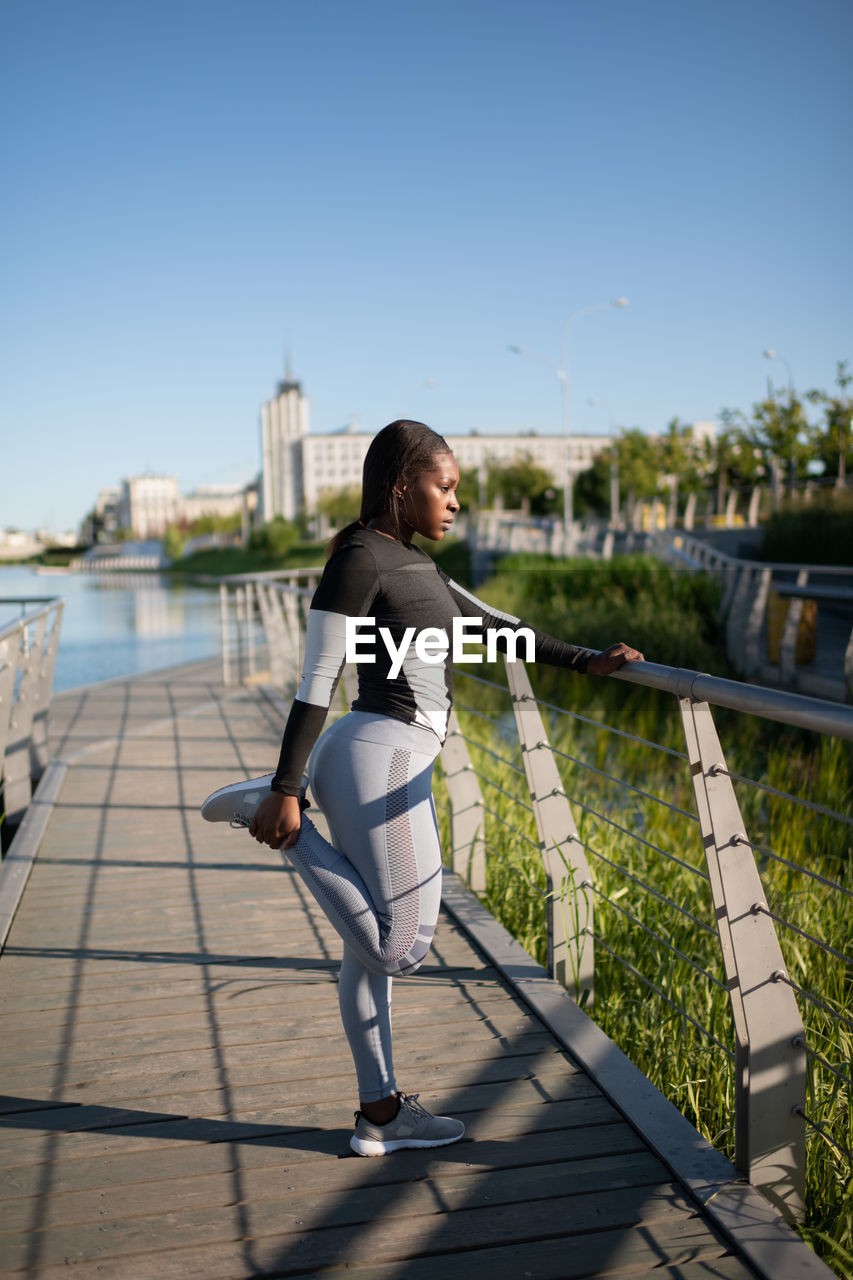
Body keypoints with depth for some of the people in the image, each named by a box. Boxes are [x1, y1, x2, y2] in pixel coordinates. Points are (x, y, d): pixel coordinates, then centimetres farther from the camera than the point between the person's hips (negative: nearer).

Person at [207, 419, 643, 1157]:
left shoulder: (412, 564, 17)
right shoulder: (360, 558, -12)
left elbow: (489, 627, 22)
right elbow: (316, 682, -15)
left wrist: (586, 662, 19)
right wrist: (286, 789, -16)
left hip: (392, 760, 10)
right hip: (378, 757, -10)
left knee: (376, 950, 16)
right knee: (400, 948, -4)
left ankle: (381, 1115, 28)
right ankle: (278, 817, 2)